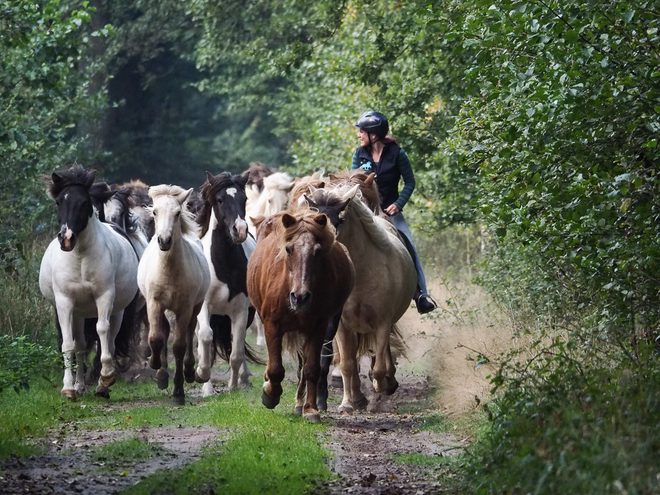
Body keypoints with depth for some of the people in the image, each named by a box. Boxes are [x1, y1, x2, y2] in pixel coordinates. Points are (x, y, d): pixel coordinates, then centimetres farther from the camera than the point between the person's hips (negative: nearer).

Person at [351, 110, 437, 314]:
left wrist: (398, 204, -17)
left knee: (409, 249, -13)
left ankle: (421, 295, -10)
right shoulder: (360, 154, -1)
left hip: (390, 210, -2)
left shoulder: (396, 154, -10)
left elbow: (410, 182, -4)